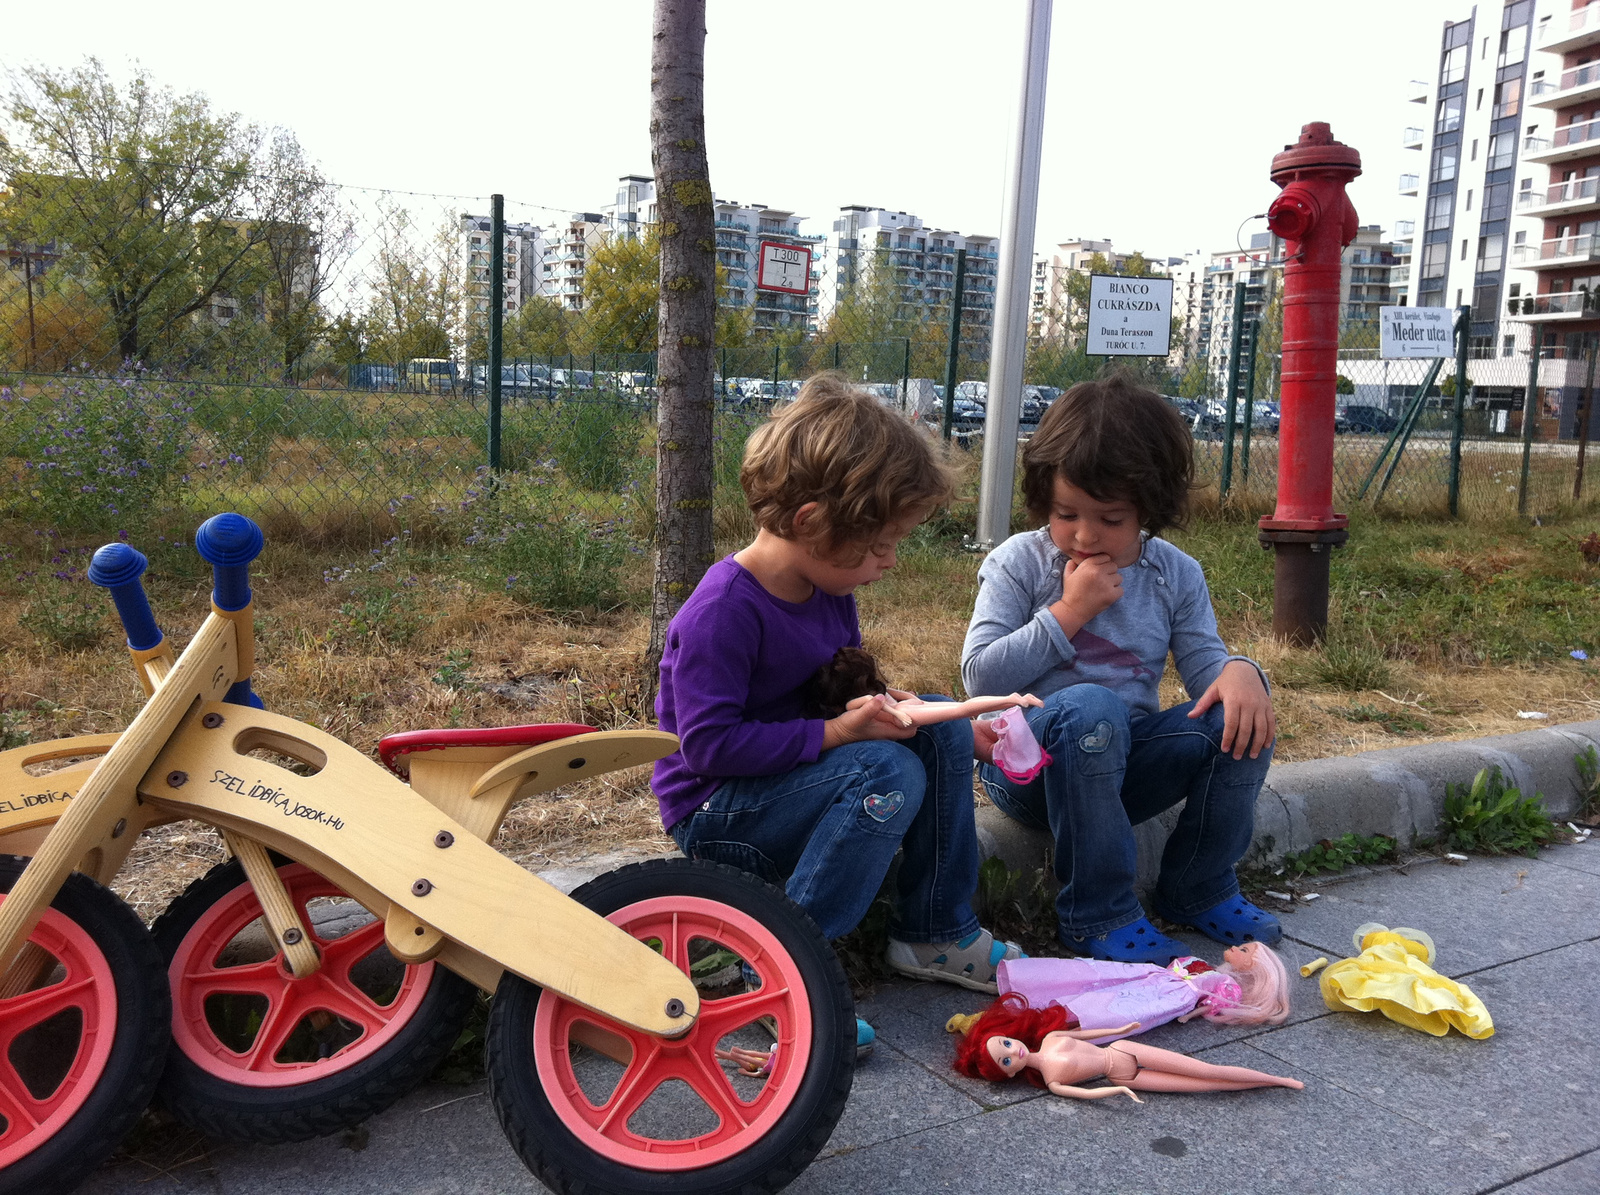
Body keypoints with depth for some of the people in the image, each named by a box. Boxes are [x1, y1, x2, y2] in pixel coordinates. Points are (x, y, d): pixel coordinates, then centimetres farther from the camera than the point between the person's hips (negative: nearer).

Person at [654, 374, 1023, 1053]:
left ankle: (935, 932, 3)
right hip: (713, 811, -9)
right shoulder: (723, 611, -25)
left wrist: (878, 705, -5)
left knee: (941, 732, -5)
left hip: (794, 775, 9)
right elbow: (708, 742, -28)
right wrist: (836, 732, -28)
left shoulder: (829, 589, 3)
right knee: (888, 772, -29)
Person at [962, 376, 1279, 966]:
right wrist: (1069, 612, -18)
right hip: (1028, 763, -4)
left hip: (1123, 762, 4)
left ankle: (1199, 889, 4)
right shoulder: (1018, 564, -6)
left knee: (1239, 720, -18)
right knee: (1090, 706, -36)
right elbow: (980, 677, -13)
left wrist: (1238, 671, -24)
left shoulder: (1176, 574, 6)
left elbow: (1202, 658, 0)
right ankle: (1097, 914, -23)